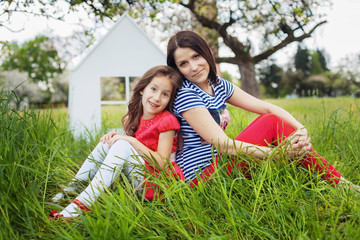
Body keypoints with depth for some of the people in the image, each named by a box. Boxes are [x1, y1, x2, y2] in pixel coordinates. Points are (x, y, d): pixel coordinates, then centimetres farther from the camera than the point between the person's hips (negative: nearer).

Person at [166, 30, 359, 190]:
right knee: (270, 123, -14)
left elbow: (267, 107, 3)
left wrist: (301, 129, -14)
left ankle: (337, 181, -2)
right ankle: (337, 183, -7)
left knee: (272, 119, -3)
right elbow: (223, 145, -23)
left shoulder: (219, 86, 8)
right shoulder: (186, 96, -16)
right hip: (200, 176, -8)